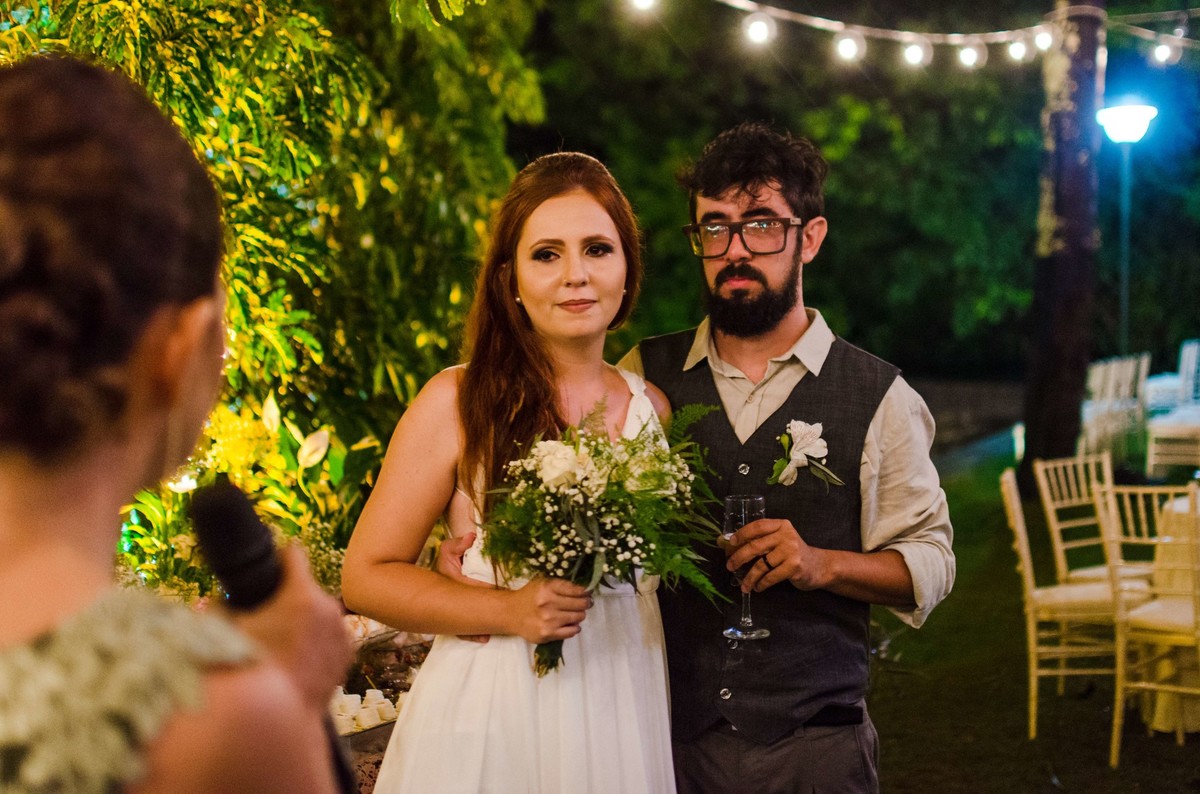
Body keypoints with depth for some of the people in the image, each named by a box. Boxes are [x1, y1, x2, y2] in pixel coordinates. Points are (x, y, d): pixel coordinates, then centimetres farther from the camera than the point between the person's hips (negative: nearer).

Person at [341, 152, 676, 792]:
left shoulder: (652, 409, 4)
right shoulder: (458, 402, -9)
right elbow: (366, 576, -8)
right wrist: (508, 611, -18)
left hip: (624, 716, 4)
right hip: (490, 720, -3)